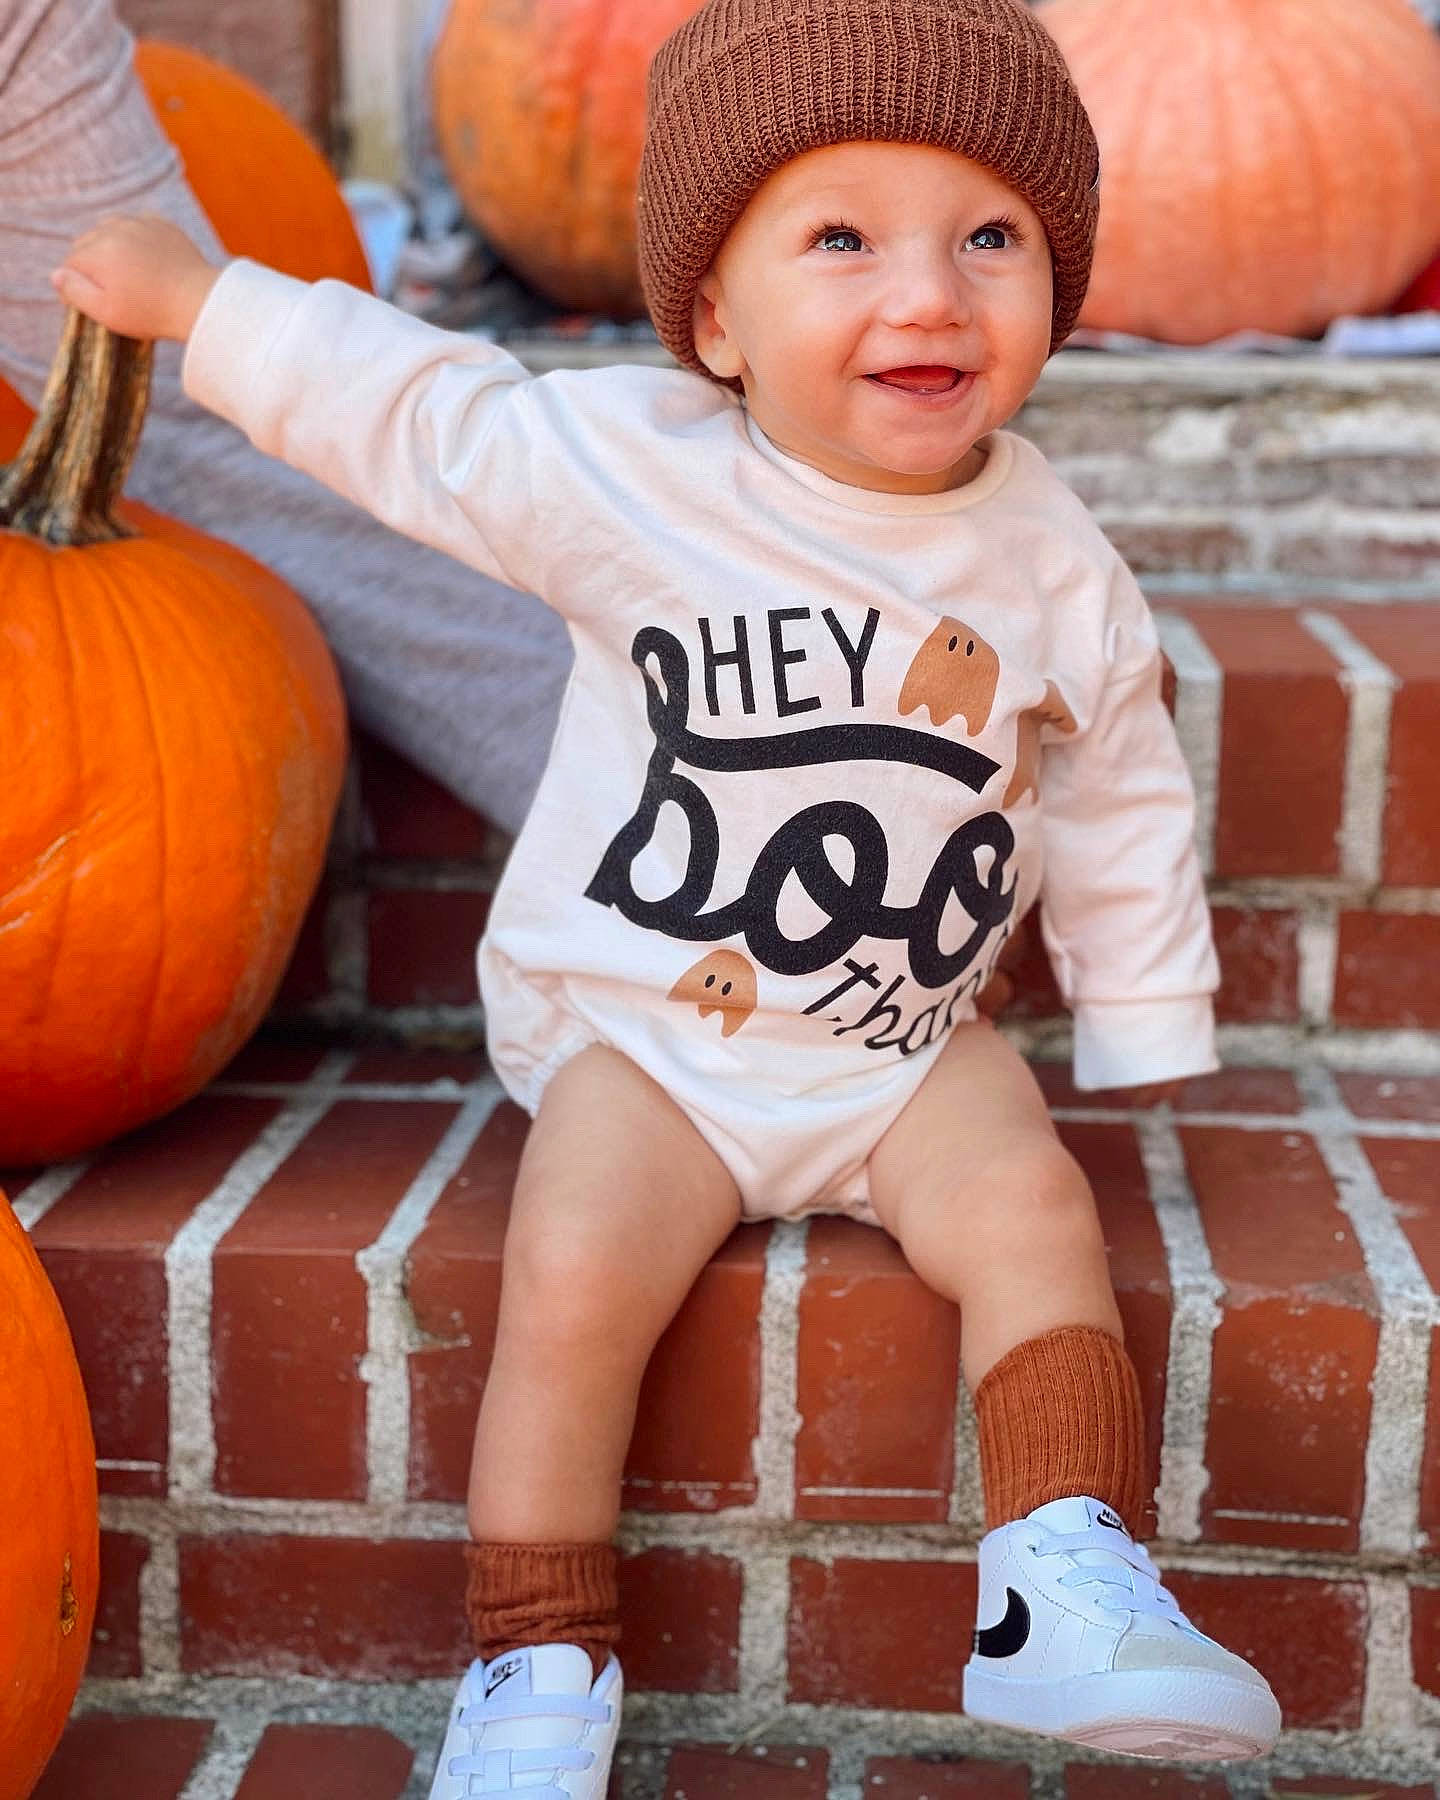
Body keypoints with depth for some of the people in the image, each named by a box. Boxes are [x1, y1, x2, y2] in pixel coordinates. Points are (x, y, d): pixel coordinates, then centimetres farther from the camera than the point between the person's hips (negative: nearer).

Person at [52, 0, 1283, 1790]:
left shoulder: (1059, 570, -6)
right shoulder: (635, 471, -14)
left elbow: (1118, 811, 6)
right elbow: (422, 414, 0)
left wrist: (1148, 1041, 10)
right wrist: (200, 296, 3)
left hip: (907, 1041, 3)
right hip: (637, 1026, -2)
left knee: (1035, 1206, -21)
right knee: (573, 1275, -20)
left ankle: (1072, 1595, -11)